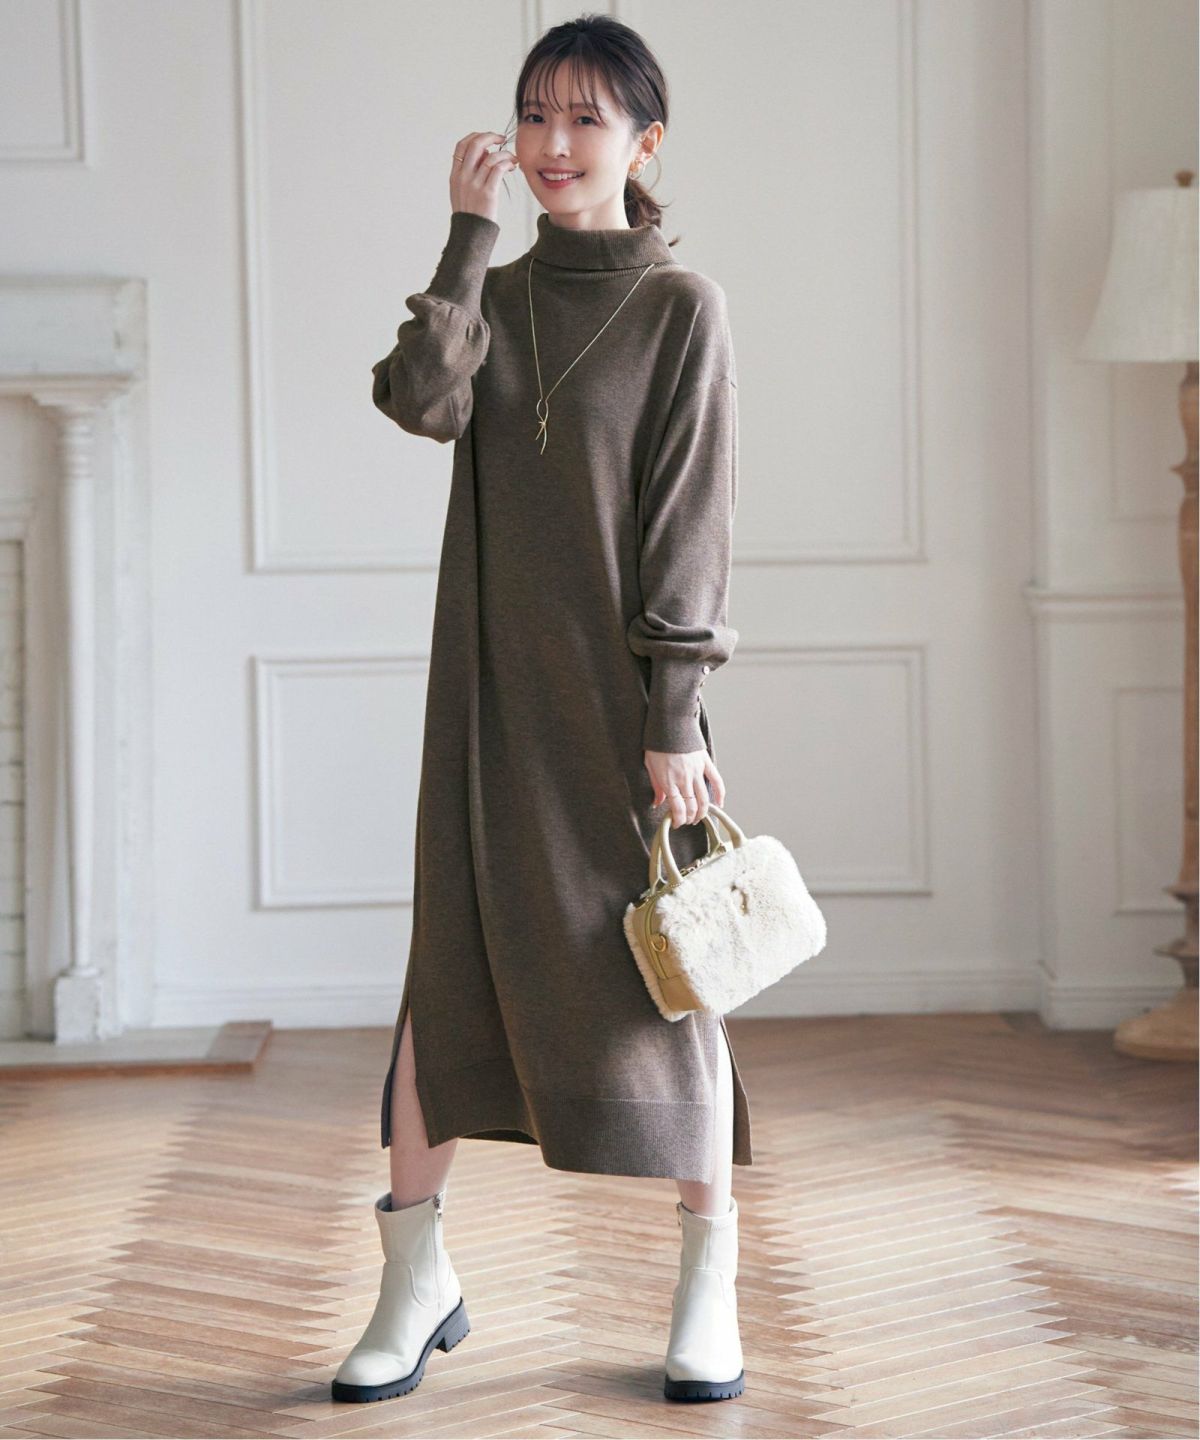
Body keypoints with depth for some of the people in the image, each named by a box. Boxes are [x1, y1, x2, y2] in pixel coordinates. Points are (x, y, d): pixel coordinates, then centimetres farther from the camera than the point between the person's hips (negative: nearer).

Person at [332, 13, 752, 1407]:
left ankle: (710, 1280, 14)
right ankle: (417, 1270, 13)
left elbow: (688, 519, -8)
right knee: (449, 954, 3)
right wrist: (470, 232, -10)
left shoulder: (680, 306, -3)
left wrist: (674, 717, -12)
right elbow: (424, 402, -12)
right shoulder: (491, 295, 10)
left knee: (664, 966, 2)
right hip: (493, 677, 4)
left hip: (622, 685, -4)